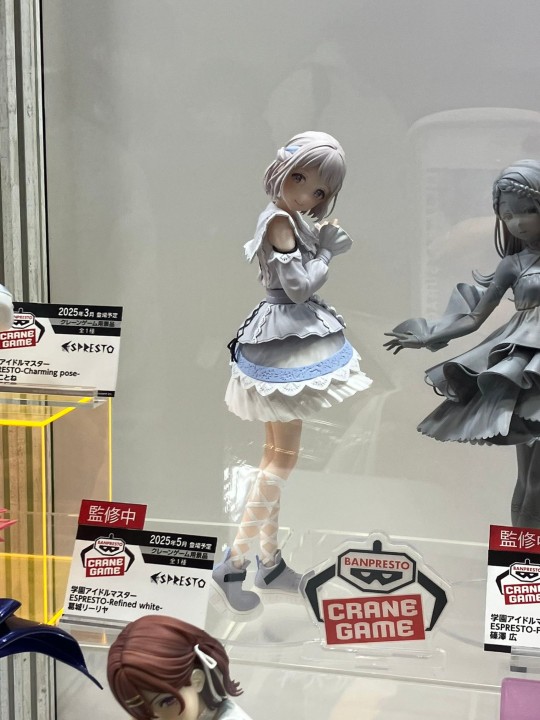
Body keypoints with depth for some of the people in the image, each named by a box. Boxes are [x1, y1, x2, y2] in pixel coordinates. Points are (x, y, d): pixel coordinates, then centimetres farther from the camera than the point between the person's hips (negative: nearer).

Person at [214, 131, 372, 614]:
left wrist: (325, 248, -2)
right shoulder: (280, 218, -17)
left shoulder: (284, 218, 11)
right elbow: (299, 285, -20)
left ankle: (271, 563, 22)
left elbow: (296, 279, 12)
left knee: (276, 455, 13)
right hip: (287, 338, -10)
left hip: (289, 338, 10)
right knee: (283, 457, -5)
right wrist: (327, 253, -6)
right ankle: (234, 563, 0)